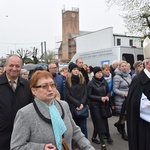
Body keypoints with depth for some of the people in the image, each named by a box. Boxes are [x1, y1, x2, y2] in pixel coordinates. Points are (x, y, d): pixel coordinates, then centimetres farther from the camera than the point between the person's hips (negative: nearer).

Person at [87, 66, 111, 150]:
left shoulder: (104, 81, 4)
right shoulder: (91, 83, -9)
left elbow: (108, 92, 12)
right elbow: (89, 95, -10)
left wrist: (107, 96, -11)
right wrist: (100, 98, -18)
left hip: (104, 105, 5)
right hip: (95, 105, -5)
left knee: (104, 122, 12)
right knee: (99, 123, -4)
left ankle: (94, 137, 35)